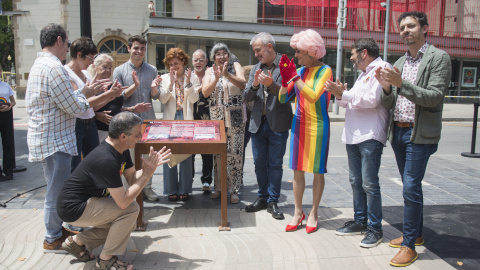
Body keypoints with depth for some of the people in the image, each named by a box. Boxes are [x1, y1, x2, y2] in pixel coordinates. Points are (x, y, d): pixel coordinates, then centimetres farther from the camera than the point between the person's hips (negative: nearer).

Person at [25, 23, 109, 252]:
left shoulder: (39, 65, 13)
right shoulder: (54, 68, -20)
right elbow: (74, 108, -19)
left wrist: (83, 92, 12)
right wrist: (85, 95, -1)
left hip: (45, 137, 11)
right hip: (55, 141, -11)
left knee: (56, 189, 22)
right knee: (57, 191, 3)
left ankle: (56, 230, 36)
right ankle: (52, 239, 17)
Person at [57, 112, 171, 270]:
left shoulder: (120, 150, -2)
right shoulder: (106, 160, -32)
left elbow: (132, 179, 3)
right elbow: (123, 202, -31)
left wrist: (151, 166, -14)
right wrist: (147, 174, -26)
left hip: (88, 201, 10)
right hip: (73, 209, -10)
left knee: (128, 225, 12)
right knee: (131, 209, -20)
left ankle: (77, 242, 19)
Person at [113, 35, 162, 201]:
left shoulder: (152, 70, 9)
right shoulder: (119, 71, 1)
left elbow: (156, 97, 7)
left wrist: (154, 88, -15)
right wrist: (134, 86, -18)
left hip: (148, 119, 2)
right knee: (130, 157, 3)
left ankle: (147, 187, 21)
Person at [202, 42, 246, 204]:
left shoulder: (235, 66, 2)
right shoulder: (210, 71, 9)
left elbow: (242, 84, -16)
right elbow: (205, 93, -5)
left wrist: (227, 75, -32)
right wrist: (216, 78, -20)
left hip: (235, 118, -2)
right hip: (216, 117, 3)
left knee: (235, 153, -2)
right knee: (218, 153, 7)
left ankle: (233, 190, 8)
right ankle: (219, 188, 20)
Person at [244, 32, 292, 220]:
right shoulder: (256, 69, 11)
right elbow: (247, 97, 6)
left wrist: (271, 85, -28)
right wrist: (254, 85, -13)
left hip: (278, 125, -5)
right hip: (258, 123, 5)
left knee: (275, 164, 2)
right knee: (259, 163, 11)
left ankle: (273, 201, 13)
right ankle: (262, 198, 24)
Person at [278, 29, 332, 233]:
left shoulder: (325, 70, -6)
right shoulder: (300, 71, 8)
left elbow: (314, 96, -21)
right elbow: (283, 98, 5)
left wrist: (294, 77, -21)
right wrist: (285, 80, -11)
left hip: (318, 125, -5)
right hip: (299, 124, 5)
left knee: (317, 171, 4)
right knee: (298, 170, 6)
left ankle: (313, 213, 16)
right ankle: (298, 213, 16)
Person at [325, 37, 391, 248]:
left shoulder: (381, 68, -6)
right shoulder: (363, 74, 23)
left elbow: (372, 99, -18)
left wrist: (343, 94, -15)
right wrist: (340, 95, 3)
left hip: (370, 136, -9)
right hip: (353, 135, 9)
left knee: (369, 183, -7)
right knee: (356, 181, 12)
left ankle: (375, 228, 4)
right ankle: (360, 221, 23)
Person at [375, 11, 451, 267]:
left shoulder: (438, 58, -5)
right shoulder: (399, 63, 14)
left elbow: (434, 97, -15)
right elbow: (389, 103, 11)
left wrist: (401, 83, -24)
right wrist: (386, 87, -10)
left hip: (420, 134, -6)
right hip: (398, 132, 7)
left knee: (411, 187, -9)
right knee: (410, 186, 15)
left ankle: (409, 246, 1)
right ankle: (416, 233, 29)